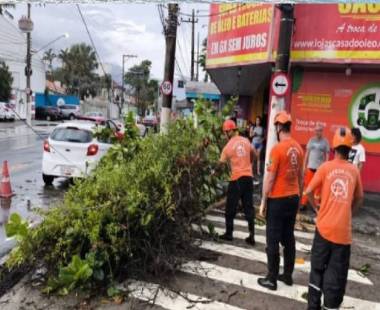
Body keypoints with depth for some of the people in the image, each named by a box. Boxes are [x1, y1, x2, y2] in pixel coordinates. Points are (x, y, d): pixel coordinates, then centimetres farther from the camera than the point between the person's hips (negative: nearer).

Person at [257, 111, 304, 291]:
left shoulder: (277, 149, -18)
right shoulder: (298, 148, 4)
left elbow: (270, 178, -16)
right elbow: (300, 176, 12)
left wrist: (263, 202, -8)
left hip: (278, 200, -7)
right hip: (293, 198, 7)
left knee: (273, 240, 3)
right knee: (289, 238, 16)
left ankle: (272, 279, 11)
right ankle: (288, 275, 26)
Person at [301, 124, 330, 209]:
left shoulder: (325, 142, -1)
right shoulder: (311, 140, 6)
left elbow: (327, 155, 0)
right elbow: (307, 153, 10)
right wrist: (304, 166, 7)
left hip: (320, 168, -2)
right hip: (310, 167, 2)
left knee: (318, 187, 2)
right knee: (307, 185, 5)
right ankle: (303, 203, 12)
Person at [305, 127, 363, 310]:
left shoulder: (326, 167, -3)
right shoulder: (354, 171, 3)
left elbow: (309, 191, -5)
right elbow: (359, 198, 14)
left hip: (324, 227, 0)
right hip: (343, 231, 0)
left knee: (318, 268, 16)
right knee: (337, 275, 9)